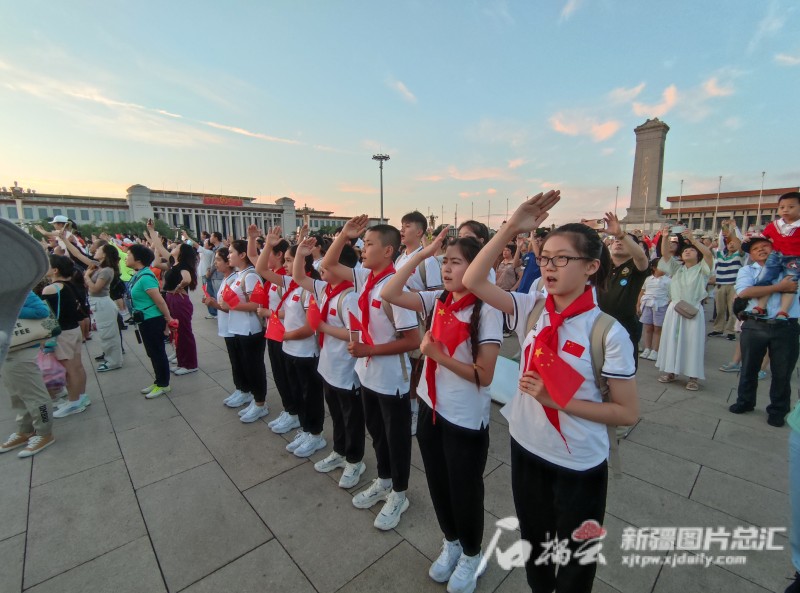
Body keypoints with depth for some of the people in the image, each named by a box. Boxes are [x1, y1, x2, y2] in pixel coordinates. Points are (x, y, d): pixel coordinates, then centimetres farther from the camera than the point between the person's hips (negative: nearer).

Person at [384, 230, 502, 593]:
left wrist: (439, 356, -21)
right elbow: (389, 294, -10)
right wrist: (421, 255, -12)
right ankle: (451, 543, 51)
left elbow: (484, 375, -18)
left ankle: (471, 554, 46)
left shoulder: (486, 311, -18)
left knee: (465, 491, 16)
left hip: (466, 419, -5)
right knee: (438, 485, 23)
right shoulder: (437, 301, -2)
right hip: (431, 408, 6)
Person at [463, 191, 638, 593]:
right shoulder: (532, 309, -8)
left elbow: (627, 413, -14)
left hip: (579, 465, -4)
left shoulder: (608, 332, -19)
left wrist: (557, 399, -24)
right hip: (525, 449, 4)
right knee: (533, 542, 29)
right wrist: (510, 228, -21)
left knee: (574, 560, 22)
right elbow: (473, 281, -15)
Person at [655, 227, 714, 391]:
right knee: (671, 340, 7)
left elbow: (709, 254, -15)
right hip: (675, 309, 3)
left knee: (693, 342, 1)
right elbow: (665, 254, -2)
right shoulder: (676, 268, 11)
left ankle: (693, 376, 9)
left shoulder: (701, 269, 3)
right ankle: (670, 371, 18)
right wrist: (665, 237, -15)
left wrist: (693, 239, -22)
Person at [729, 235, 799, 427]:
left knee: (782, 371, 8)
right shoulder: (747, 270, 4)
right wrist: (779, 287, -15)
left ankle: (778, 410, 25)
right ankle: (745, 401, 29)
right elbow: (743, 292, -12)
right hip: (755, 326, -1)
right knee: (749, 367, 11)